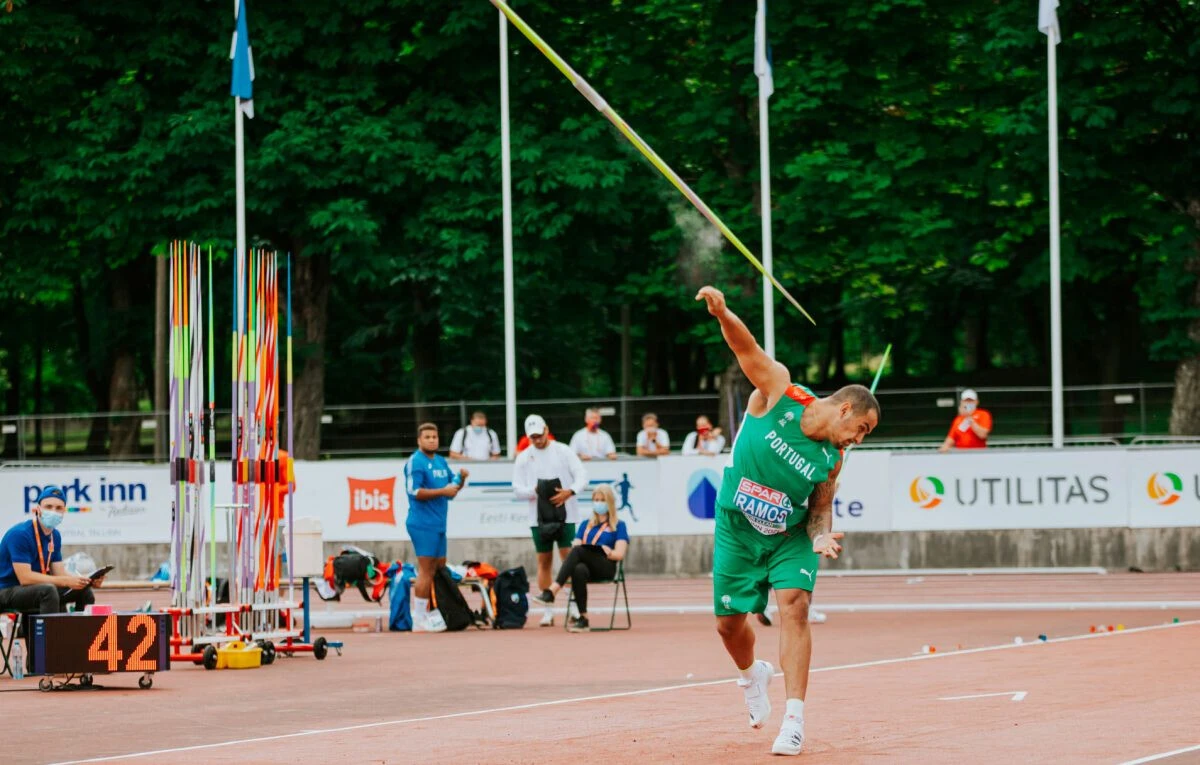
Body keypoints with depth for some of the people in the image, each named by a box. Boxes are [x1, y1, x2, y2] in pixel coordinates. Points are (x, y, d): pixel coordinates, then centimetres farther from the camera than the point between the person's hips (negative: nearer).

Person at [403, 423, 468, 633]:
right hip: (423, 524, -9)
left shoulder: (441, 462, 17)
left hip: (439, 524, 9)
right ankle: (419, 619, -8)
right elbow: (415, 491, -18)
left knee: (440, 567, 12)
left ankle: (432, 613, 18)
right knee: (426, 570, -10)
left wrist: (461, 479, 2)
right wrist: (442, 491, -21)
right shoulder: (415, 462, -9)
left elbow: (452, 487, 23)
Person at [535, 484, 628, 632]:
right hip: (587, 566, 3)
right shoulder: (585, 525, 27)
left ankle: (552, 591, -48)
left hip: (606, 568, -3)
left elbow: (619, 554, 2)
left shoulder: (619, 526, 14)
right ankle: (582, 617, -43)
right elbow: (575, 545, 12)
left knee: (579, 551, -35)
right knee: (579, 570, -39)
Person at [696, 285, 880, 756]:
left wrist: (821, 535, -18)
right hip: (737, 531, -1)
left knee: (794, 606, -22)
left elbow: (821, 507, 4)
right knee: (729, 625, 6)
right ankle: (751, 675, 44)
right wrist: (722, 313, -43)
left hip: (790, 537, 1)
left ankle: (794, 722, -23)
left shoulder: (831, 458, -8)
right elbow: (745, 346, -24)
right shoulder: (779, 392, -16)